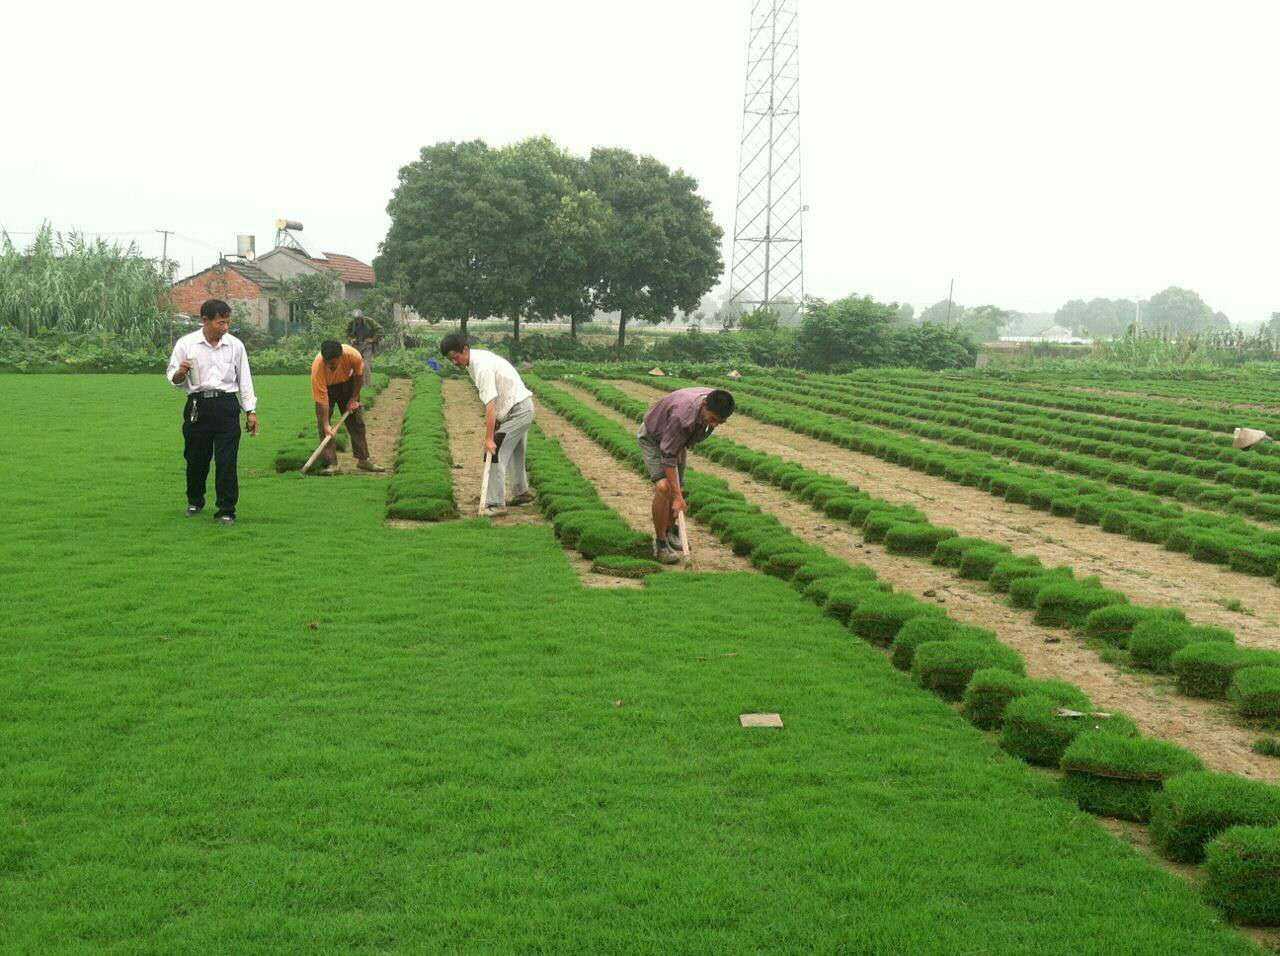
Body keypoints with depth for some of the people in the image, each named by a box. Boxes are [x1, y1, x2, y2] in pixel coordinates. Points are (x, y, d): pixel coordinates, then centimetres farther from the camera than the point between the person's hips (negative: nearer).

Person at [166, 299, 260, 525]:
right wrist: (180, 373, -18)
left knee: (227, 460, -6)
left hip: (226, 406, 0)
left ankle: (226, 510, 1)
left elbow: (244, 380, 11)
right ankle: (195, 502, 32)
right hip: (198, 406, 0)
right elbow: (172, 377, 6)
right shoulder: (186, 344, -1)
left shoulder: (235, 345, 3)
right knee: (195, 457, 9)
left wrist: (251, 411, 9)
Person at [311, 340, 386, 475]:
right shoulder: (317, 368, -39)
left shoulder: (352, 355, -35)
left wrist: (353, 399, -9)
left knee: (357, 421, 4)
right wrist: (326, 425, -37)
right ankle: (331, 464, -11)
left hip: (347, 383, 2)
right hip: (326, 388, -2)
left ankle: (363, 460, 13)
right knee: (323, 425, -14)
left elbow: (359, 375, -12)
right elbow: (322, 400, -35)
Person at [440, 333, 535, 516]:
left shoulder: (482, 367, -27)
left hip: (518, 410, -10)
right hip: (522, 408, 10)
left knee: (496, 454, -14)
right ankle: (522, 493, 39)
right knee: (515, 454, 23)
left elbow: (490, 405, -32)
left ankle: (496, 504, -13)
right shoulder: (475, 359, 4)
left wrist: (489, 438, -33)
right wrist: (495, 419, 6)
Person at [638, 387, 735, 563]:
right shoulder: (682, 415, -42)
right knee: (664, 487, -22)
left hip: (678, 439, 7)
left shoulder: (716, 402, -21)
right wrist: (677, 496, -35)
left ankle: (670, 530, 33)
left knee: (678, 489, 8)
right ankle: (660, 542, -11)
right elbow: (668, 456, -35)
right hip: (653, 437, -7)